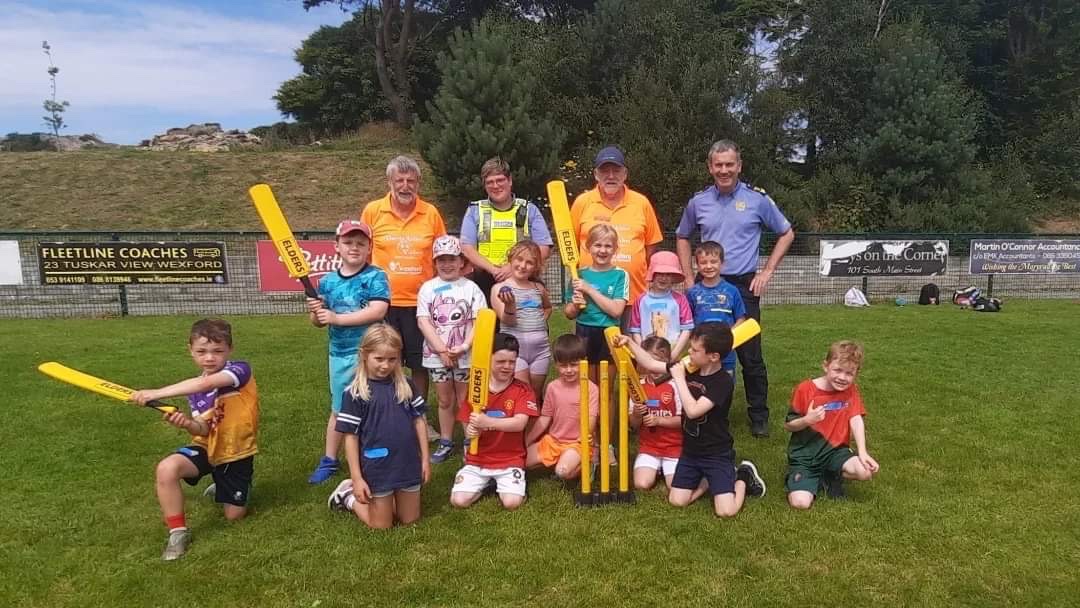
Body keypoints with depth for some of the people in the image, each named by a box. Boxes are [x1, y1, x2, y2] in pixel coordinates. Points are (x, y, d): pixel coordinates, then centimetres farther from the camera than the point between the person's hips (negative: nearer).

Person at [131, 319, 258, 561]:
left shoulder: (240, 369, -18)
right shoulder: (194, 390, 0)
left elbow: (206, 383, -37)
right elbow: (204, 430, -8)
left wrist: (157, 393, -40)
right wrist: (187, 424, -31)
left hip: (236, 453, -3)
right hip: (207, 448, 3)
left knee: (234, 515, 6)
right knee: (166, 469, -29)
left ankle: (222, 488, 42)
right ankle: (178, 532, -10)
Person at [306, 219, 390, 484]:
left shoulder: (375, 277, -9)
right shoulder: (327, 281, 5)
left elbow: (378, 311, -23)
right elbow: (319, 323, 12)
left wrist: (336, 318, -22)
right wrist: (315, 313, -13)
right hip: (339, 353, 4)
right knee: (338, 409, 15)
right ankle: (329, 460, 28)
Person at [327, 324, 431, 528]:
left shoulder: (406, 385, -1)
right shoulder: (355, 393, -12)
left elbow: (419, 421, 6)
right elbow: (351, 436, -10)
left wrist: (425, 459, 5)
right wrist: (357, 478, -10)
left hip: (408, 464, 4)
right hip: (377, 469, -4)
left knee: (410, 519, 16)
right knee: (381, 525, 11)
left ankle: (382, 497, 38)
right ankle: (349, 496, 33)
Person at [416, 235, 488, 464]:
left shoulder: (471, 288, -1)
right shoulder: (428, 288, 2)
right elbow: (423, 321, -5)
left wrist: (464, 346, -17)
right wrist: (442, 350, -12)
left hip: (465, 356, -1)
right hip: (436, 355, 2)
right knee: (445, 400, 13)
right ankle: (446, 442, 24)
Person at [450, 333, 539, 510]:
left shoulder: (522, 390, -7)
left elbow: (519, 423, -21)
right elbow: (468, 427, 3)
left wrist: (488, 422, -32)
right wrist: (471, 431, -22)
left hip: (510, 459, -2)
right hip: (478, 459, 2)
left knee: (512, 502, -21)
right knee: (459, 501, -13)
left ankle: (500, 482, 13)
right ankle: (486, 482, 16)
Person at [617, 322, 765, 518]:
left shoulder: (723, 382, -23)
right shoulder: (689, 368, -4)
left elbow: (693, 411, -32)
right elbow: (650, 364, 3)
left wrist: (679, 378, -27)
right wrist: (629, 342, -5)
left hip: (717, 454, -6)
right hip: (690, 451, 6)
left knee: (726, 511, -13)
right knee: (676, 501, 2)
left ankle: (743, 476, 16)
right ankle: (708, 480, 25)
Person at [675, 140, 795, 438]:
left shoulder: (757, 199, -2)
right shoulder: (698, 202, 4)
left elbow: (786, 234, 9)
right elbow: (682, 238, 19)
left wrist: (767, 271, 2)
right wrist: (689, 278, 9)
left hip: (744, 286, -2)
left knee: (751, 355, 0)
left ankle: (759, 417, 15)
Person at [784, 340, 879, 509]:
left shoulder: (851, 390, -1)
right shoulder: (805, 389, -11)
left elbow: (856, 420, -11)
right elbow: (788, 425, -4)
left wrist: (862, 452, -24)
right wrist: (807, 420, -25)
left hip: (834, 450, 3)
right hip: (804, 455, -3)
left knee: (866, 471, -26)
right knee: (800, 502, -22)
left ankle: (830, 477, 5)